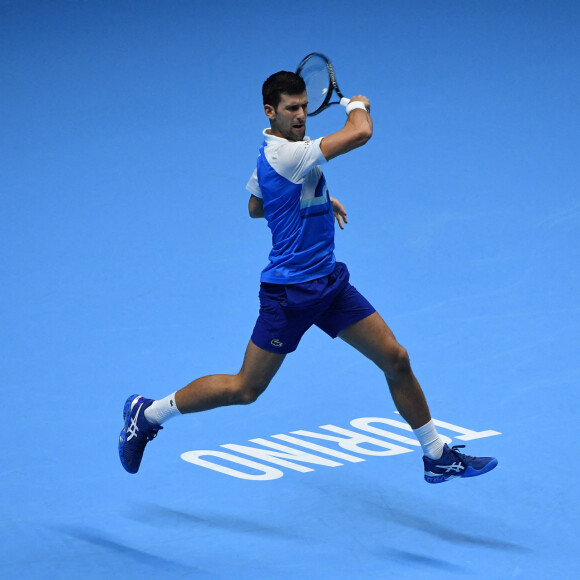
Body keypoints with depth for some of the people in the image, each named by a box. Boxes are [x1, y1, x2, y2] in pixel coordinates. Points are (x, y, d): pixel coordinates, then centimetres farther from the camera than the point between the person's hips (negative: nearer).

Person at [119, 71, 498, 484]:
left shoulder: (275, 150, 7)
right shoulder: (286, 153, -24)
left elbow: (255, 207, 24)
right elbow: (360, 132, -33)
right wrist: (357, 105, -11)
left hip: (329, 280, 9)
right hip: (290, 291, -9)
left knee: (396, 359, 5)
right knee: (245, 389, 1)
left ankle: (437, 456, 15)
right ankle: (147, 414, 19)